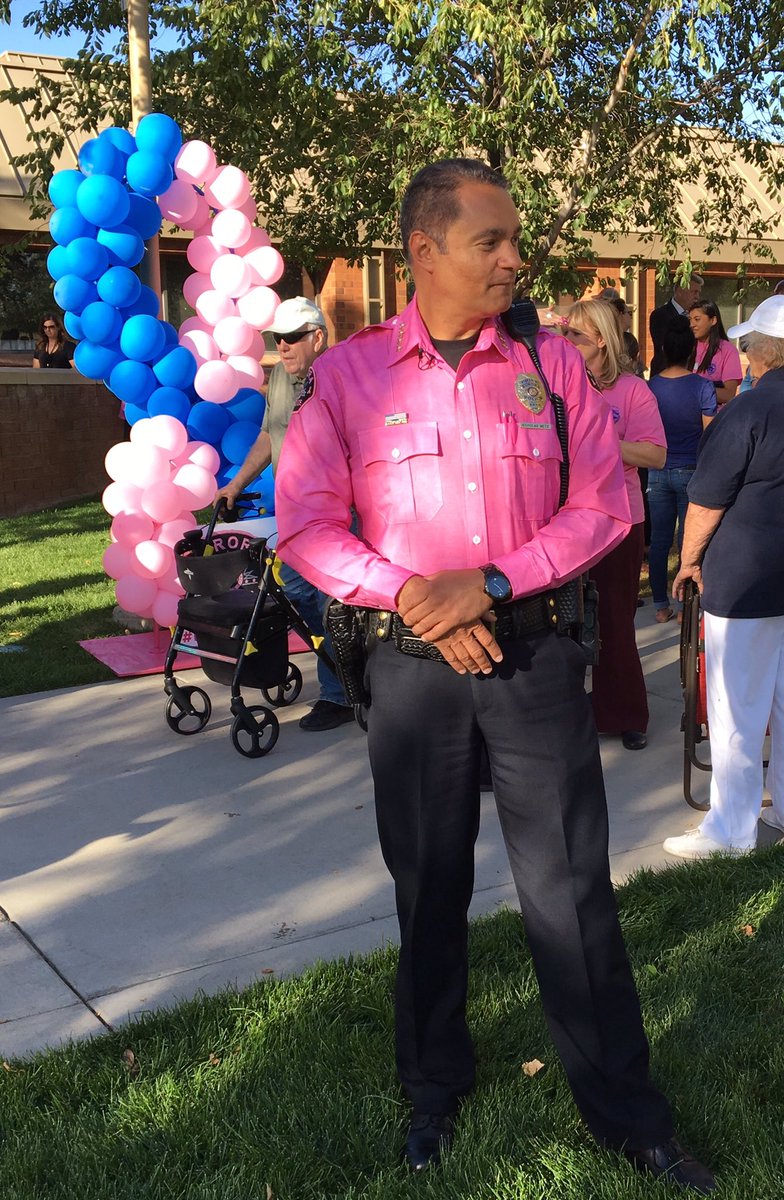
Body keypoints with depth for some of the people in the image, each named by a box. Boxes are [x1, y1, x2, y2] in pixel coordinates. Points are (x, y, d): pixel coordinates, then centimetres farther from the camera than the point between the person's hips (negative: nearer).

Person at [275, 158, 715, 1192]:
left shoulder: (552, 364, 2)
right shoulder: (347, 374, -2)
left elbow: (605, 505, -2)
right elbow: (307, 525, -3)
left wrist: (491, 582, -14)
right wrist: (412, 597, -15)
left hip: (534, 655, 0)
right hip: (413, 666, 0)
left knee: (571, 887, 5)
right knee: (428, 888, 15)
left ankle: (626, 1114, 23)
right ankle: (435, 1088, 37)